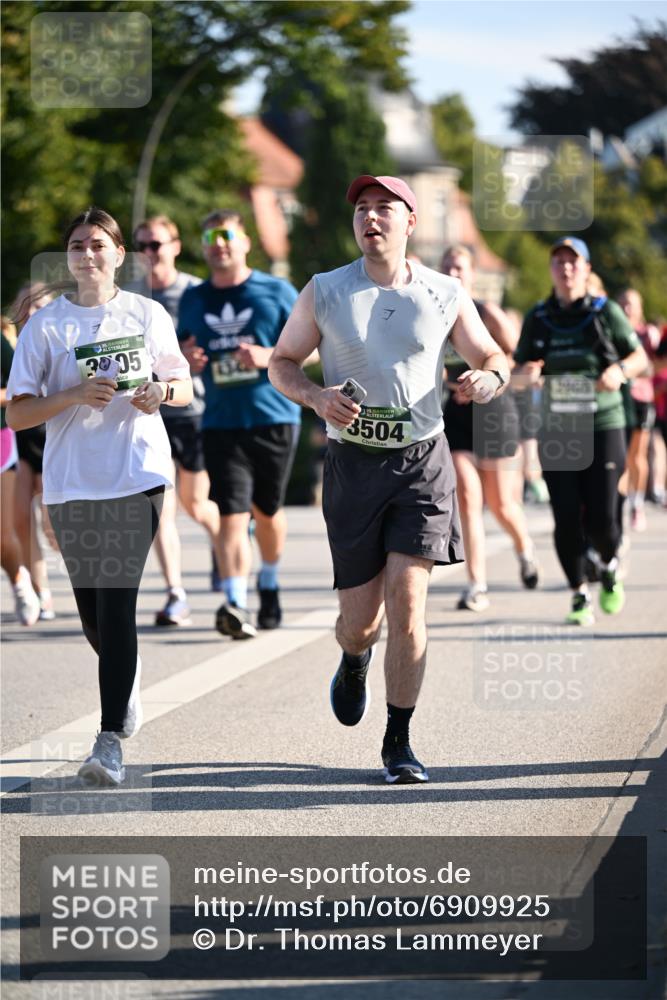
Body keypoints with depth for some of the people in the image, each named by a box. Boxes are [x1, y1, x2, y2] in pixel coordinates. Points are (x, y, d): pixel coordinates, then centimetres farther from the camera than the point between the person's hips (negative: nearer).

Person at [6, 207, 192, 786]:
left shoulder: (147, 315, 6)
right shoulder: (45, 325, 2)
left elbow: (185, 388, 16)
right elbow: (16, 414, 0)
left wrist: (161, 392, -7)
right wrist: (74, 395, -16)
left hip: (138, 475, -1)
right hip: (72, 482, 1)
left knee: (117, 600, -14)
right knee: (93, 614, 8)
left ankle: (111, 742, -16)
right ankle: (127, 674, 43)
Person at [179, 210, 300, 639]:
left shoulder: (276, 292, 2)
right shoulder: (193, 300, 11)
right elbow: (183, 352, 23)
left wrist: (268, 356, -16)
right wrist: (184, 360, -1)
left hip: (274, 417, -1)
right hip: (221, 423, 1)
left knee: (267, 511, 11)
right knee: (232, 513, -13)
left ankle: (270, 583, 37)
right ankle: (235, 604, -23)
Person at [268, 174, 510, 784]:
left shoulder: (445, 295, 3)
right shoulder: (325, 292, 2)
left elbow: (493, 358, 13)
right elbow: (282, 363, 10)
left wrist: (488, 379, -12)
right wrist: (317, 397, -11)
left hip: (423, 462, 0)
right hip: (353, 463, 0)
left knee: (407, 593, -14)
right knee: (360, 615, 1)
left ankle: (399, 741, -2)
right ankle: (355, 658, 41)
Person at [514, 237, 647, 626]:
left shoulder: (606, 312, 1)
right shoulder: (538, 319, 7)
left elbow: (640, 357, 7)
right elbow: (518, 373, 12)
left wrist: (620, 370, -14)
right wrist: (527, 373, -12)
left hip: (604, 425, -2)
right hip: (557, 430, 2)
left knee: (600, 517, -6)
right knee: (567, 518, -5)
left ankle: (610, 566, 26)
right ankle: (580, 594, 9)